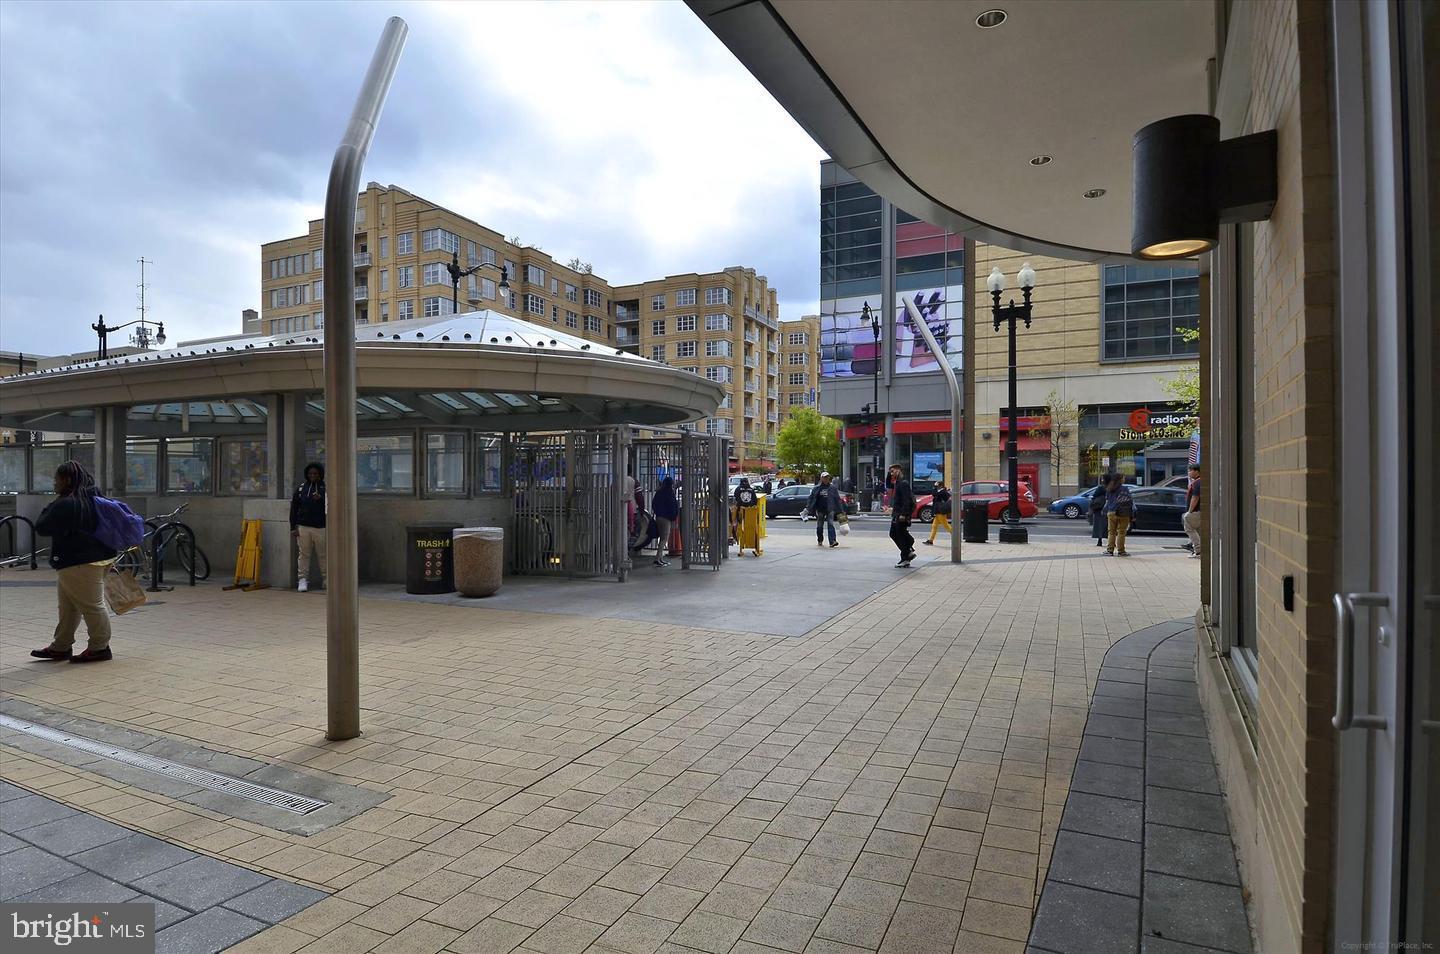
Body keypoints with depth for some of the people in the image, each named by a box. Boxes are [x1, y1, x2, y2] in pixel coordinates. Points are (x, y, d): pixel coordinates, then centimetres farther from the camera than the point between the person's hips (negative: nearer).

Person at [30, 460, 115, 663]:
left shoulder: (66, 504, -19)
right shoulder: (91, 498, 11)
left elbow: (41, 528, -12)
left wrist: (52, 504, -1)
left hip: (80, 564, -11)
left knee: (91, 605, -1)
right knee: (68, 607, 18)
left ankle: (100, 648, 7)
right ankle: (60, 647, 26)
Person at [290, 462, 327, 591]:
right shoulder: (300, 487, 9)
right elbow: (294, 508, 9)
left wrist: (321, 499, -18)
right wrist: (293, 527, 3)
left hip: (321, 527, -1)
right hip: (303, 527, 1)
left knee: (323, 555, 1)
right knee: (304, 554, 2)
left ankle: (326, 580, 8)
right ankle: (303, 580, 8)